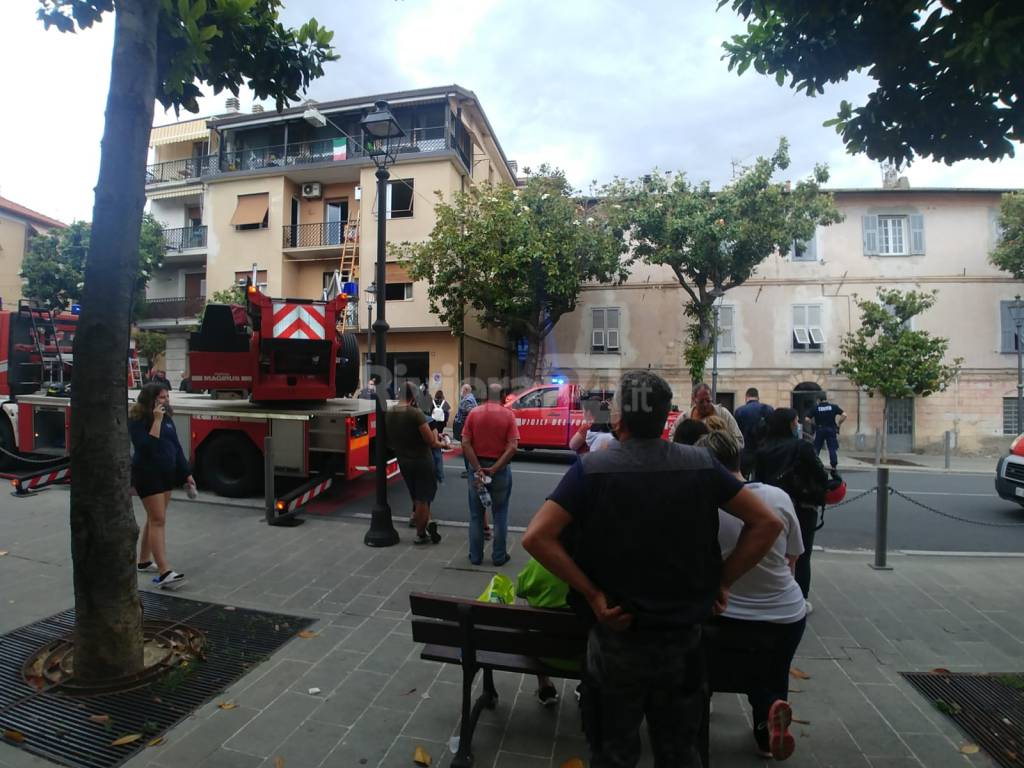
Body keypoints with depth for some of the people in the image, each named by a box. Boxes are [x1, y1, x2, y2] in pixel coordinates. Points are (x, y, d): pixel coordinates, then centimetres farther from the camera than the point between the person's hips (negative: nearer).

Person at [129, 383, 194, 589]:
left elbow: (176, 447, 11)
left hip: (166, 473, 7)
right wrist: (156, 421, -24)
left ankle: (144, 561, 30)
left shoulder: (166, 418, 7)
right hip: (147, 475, -7)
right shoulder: (137, 421, -13)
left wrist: (186, 473, 11)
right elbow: (146, 447, -25)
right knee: (158, 520, -11)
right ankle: (164, 573, -13)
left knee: (154, 519, 16)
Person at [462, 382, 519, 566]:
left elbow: (465, 444, -10)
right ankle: (499, 556, 19)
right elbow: (512, 447, -16)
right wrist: (494, 469, -14)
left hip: (476, 467, 2)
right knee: (500, 514, 12)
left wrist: (478, 469, -12)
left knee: (476, 515, 13)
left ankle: (476, 556, 21)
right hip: (500, 469, -1)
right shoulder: (508, 415, -7)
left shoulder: (474, 413, -2)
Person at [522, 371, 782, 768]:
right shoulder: (701, 463, -8)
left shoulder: (592, 468, -16)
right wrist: (721, 581, 1)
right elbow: (767, 523, -3)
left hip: (617, 637, -2)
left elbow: (535, 537, -22)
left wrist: (592, 594, -15)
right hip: (684, 637, 3)